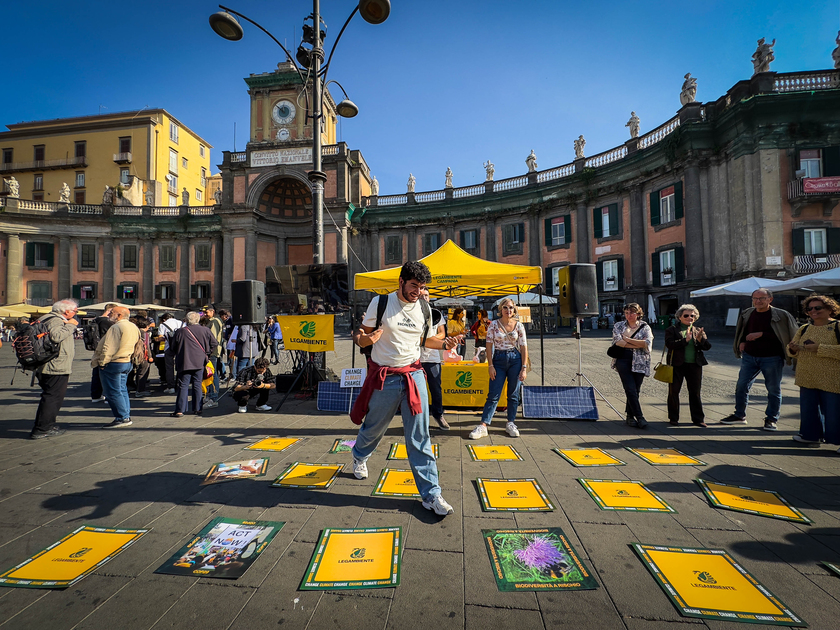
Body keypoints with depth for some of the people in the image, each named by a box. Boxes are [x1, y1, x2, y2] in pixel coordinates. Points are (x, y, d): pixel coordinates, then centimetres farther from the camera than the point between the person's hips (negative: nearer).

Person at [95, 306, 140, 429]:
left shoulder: (116, 327, -15)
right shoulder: (134, 327, 12)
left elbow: (109, 347, -19)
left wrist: (102, 362, -13)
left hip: (113, 363, -9)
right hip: (127, 362, 9)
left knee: (113, 392, -3)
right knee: (122, 390, 14)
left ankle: (122, 418, -2)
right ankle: (126, 416, 17)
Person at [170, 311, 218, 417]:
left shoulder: (180, 332, -3)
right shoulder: (205, 330, 0)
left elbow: (173, 348, 6)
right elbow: (214, 343, 2)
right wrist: (207, 355, 13)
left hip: (184, 363, -2)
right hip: (200, 363, 2)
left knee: (183, 386, 2)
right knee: (197, 385, 10)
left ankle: (180, 410, 2)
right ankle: (197, 409, 14)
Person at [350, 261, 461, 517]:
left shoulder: (423, 308, 3)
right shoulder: (380, 303, -8)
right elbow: (361, 338, -3)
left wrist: (443, 343, -3)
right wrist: (367, 338, -27)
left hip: (414, 375, 2)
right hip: (384, 377, -2)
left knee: (420, 437, 1)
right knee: (373, 427, 18)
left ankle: (431, 494, 12)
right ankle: (359, 456, 52)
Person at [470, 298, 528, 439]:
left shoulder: (519, 325, 2)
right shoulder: (493, 324, -1)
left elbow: (524, 347, 2)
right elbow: (489, 345, -1)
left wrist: (524, 368, -3)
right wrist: (490, 365, -7)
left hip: (515, 360, 1)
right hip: (498, 360, -1)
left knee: (513, 394, 8)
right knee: (493, 395, -4)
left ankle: (511, 423, 22)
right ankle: (483, 426, -2)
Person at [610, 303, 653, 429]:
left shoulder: (645, 327, 7)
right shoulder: (618, 326, 7)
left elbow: (648, 344, -10)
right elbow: (618, 341, -10)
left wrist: (627, 339, -10)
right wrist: (638, 345, -9)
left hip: (639, 362, 1)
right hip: (623, 360, -1)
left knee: (636, 390, 5)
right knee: (630, 389, -9)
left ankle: (630, 416, 18)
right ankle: (639, 417, -4)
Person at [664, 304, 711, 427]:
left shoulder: (698, 331, 13)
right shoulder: (672, 330, 1)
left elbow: (707, 346, 3)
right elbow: (669, 344, -15)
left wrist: (700, 339, -16)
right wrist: (685, 339, -21)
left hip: (695, 365, 3)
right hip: (677, 365, -3)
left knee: (695, 392, 8)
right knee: (673, 391, 2)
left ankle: (698, 418, 19)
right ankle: (673, 418, 14)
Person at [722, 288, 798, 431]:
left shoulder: (781, 315, -8)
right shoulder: (747, 314, 5)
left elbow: (781, 336, -15)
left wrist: (761, 334, -19)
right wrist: (742, 341, 4)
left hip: (772, 358, -4)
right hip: (749, 356, 4)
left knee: (774, 390, 7)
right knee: (741, 386, 6)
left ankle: (771, 419, 22)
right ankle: (740, 415, 19)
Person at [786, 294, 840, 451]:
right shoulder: (804, 329, 12)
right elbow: (793, 350, 15)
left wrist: (819, 348, -20)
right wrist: (793, 349, -6)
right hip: (807, 379, 5)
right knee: (808, 409, 13)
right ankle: (811, 436, 25)